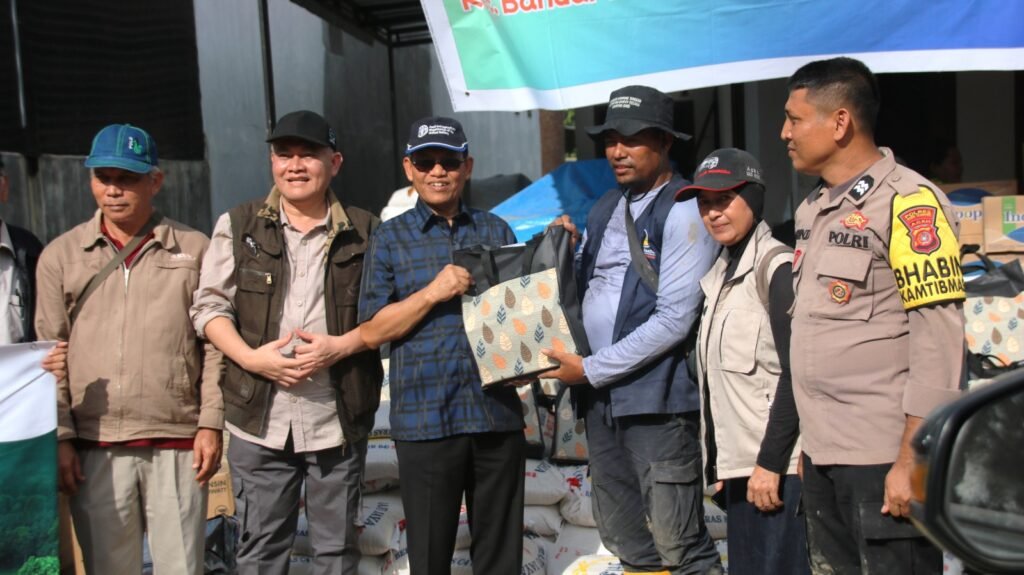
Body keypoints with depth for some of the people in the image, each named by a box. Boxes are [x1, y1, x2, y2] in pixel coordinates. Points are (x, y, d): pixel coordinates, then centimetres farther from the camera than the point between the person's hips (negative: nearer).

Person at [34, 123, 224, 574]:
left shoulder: (194, 250, 2)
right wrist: (60, 437, 0)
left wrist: (211, 423, -4)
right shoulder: (60, 255, 5)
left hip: (177, 443, -1)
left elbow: (215, 344, 2)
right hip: (93, 447, 2)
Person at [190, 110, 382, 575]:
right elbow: (209, 306, 3)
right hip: (260, 418, 1)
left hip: (339, 419, 0)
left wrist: (340, 346, -14)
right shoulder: (238, 226, 4)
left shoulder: (364, 231, 2)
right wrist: (251, 357, -13)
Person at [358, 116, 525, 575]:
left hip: (497, 414, 2)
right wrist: (432, 293, -13)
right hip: (424, 418, -2)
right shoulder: (391, 239, 4)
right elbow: (372, 330, -1)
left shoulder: (496, 231, 10)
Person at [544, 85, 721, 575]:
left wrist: (591, 369, -13)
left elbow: (674, 320, -16)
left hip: (656, 394, -7)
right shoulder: (604, 210, 14)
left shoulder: (682, 212, -10)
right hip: (600, 395, 8)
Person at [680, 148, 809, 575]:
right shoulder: (721, 274, 14)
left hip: (776, 466, -8)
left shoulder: (777, 267, -10)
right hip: (739, 464, 8)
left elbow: (794, 375, -16)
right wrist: (721, 462, 13)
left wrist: (770, 461, -19)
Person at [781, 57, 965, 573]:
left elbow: (937, 342, -15)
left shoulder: (909, 203, -10)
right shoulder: (810, 209, 13)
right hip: (822, 455, 7)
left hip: (883, 459, -7)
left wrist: (911, 461, -18)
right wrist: (808, 438, 15)